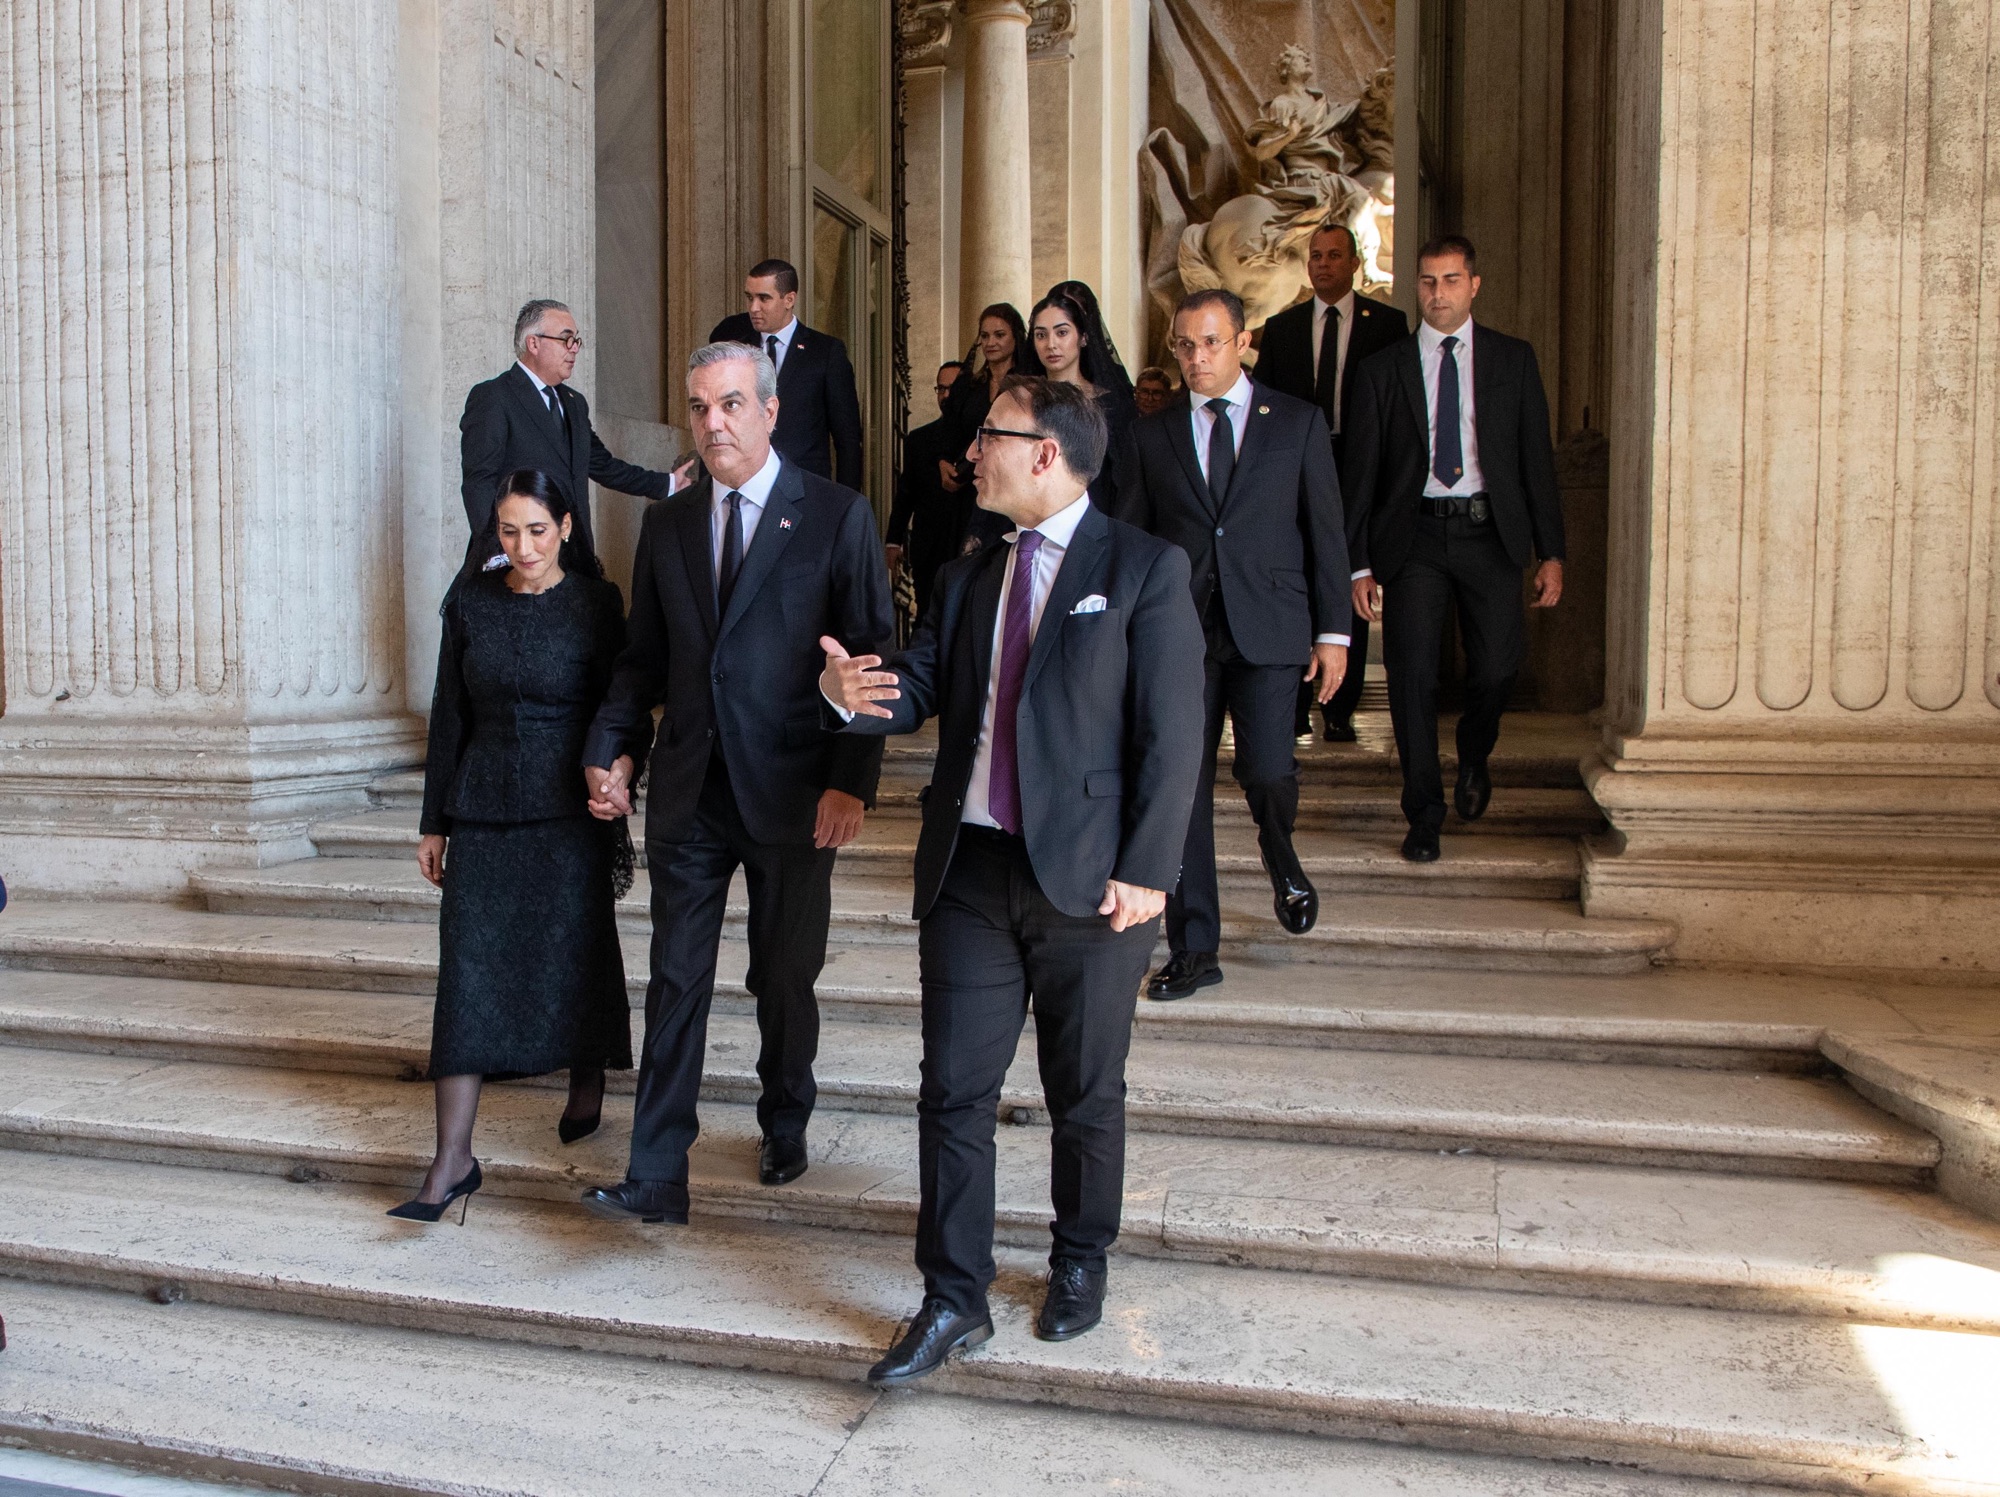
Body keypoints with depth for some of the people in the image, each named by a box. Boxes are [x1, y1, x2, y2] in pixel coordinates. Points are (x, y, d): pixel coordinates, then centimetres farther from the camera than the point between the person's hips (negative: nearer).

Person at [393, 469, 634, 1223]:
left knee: (576, 955, 7)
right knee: (469, 970, -1)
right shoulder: (470, 602, 3)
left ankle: (587, 1087, 36)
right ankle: (453, 1160, 4)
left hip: (569, 812, -2)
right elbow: (450, 713, 8)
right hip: (484, 809, 2)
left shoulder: (596, 606, -3)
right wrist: (434, 820, 8)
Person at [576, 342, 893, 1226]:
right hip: (688, 791, 3)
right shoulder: (666, 523, 10)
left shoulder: (837, 516, -3)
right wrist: (613, 749, -1)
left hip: (792, 792, -3)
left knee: (785, 978, 13)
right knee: (676, 982, 5)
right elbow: (643, 656, 13)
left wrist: (852, 781, -14)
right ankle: (656, 1177, 13)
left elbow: (869, 657, -6)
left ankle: (785, 1127, 36)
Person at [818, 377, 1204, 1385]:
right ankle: (953, 1301, 20)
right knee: (954, 1090, 6)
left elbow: (1172, 735, -9)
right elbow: (918, 690, 10)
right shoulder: (968, 578, 15)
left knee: (1085, 1094, 12)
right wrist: (850, 692, -13)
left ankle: (1079, 1263, 36)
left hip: (1088, 880, -4)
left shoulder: (1145, 570, -4)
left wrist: (1146, 871, -15)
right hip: (969, 871, 5)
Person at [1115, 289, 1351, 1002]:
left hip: (1268, 628, -1)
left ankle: (1281, 858, 23)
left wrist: (1333, 632, 0)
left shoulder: (1297, 422, 7)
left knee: (1266, 770, -14)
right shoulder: (1151, 434, 10)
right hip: (1179, 631, 2)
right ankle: (1193, 950, 13)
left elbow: (1326, 530, 6)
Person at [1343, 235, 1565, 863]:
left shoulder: (1514, 360, 10)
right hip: (1414, 535, 0)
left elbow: (1536, 457, 8)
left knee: (1496, 669, -3)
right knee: (1412, 676, -5)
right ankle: (1425, 815, 10)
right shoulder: (1382, 369, 7)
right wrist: (1360, 563, -2)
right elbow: (1361, 474, 6)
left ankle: (1474, 758, 31)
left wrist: (1551, 552, 2)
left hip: (1491, 533, 1)